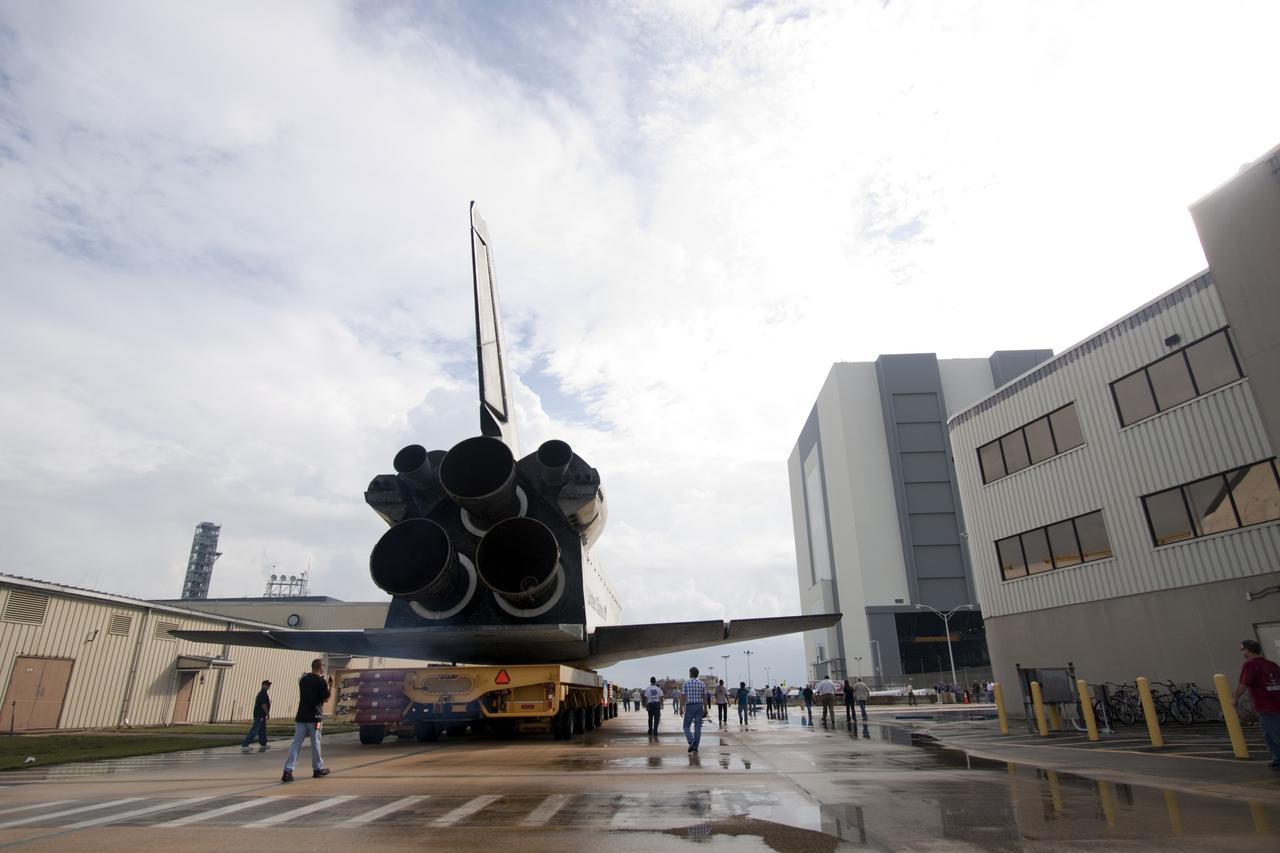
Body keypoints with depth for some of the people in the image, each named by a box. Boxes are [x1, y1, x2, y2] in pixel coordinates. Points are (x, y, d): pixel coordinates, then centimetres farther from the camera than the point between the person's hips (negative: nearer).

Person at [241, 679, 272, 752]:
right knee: (254, 731, -9)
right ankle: (244, 745, -8)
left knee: (262, 730, 15)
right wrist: (267, 713, -12)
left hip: (261, 715, 10)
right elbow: (264, 705, -22)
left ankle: (263, 745, 22)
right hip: (260, 716, -10)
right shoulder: (263, 693, -16)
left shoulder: (262, 693, 15)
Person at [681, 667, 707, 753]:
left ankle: (691, 740, -17)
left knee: (686, 727, 8)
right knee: (698, 728, 7)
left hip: (689, 707, -3)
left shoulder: (686, 683, -6)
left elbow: (683, 697, -8)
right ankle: (695, 747, 1)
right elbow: (705, 698, 4)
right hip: (699, 707, 3)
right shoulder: (702, 684, 3)